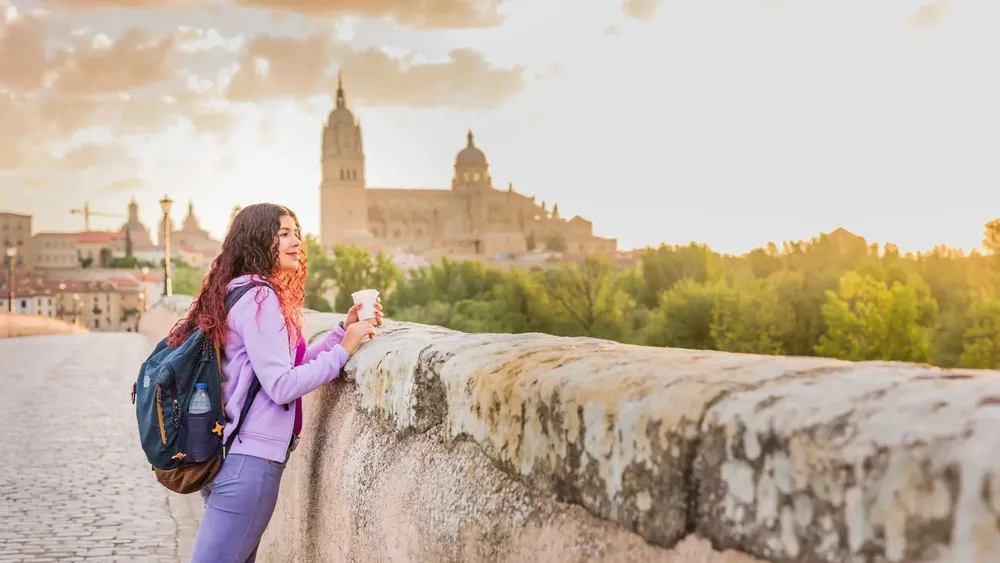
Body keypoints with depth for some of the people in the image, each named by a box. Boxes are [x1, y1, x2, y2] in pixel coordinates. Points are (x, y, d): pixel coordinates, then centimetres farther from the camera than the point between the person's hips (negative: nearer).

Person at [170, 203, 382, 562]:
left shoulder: (242, 291, 16)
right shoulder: (259, 297, -14)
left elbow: (293, 363, 14)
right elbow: (282, 385, -19)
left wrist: (344, 329, 8)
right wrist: (344, 349, -12)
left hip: (235, 452, 10)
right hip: (250, 459, -10)